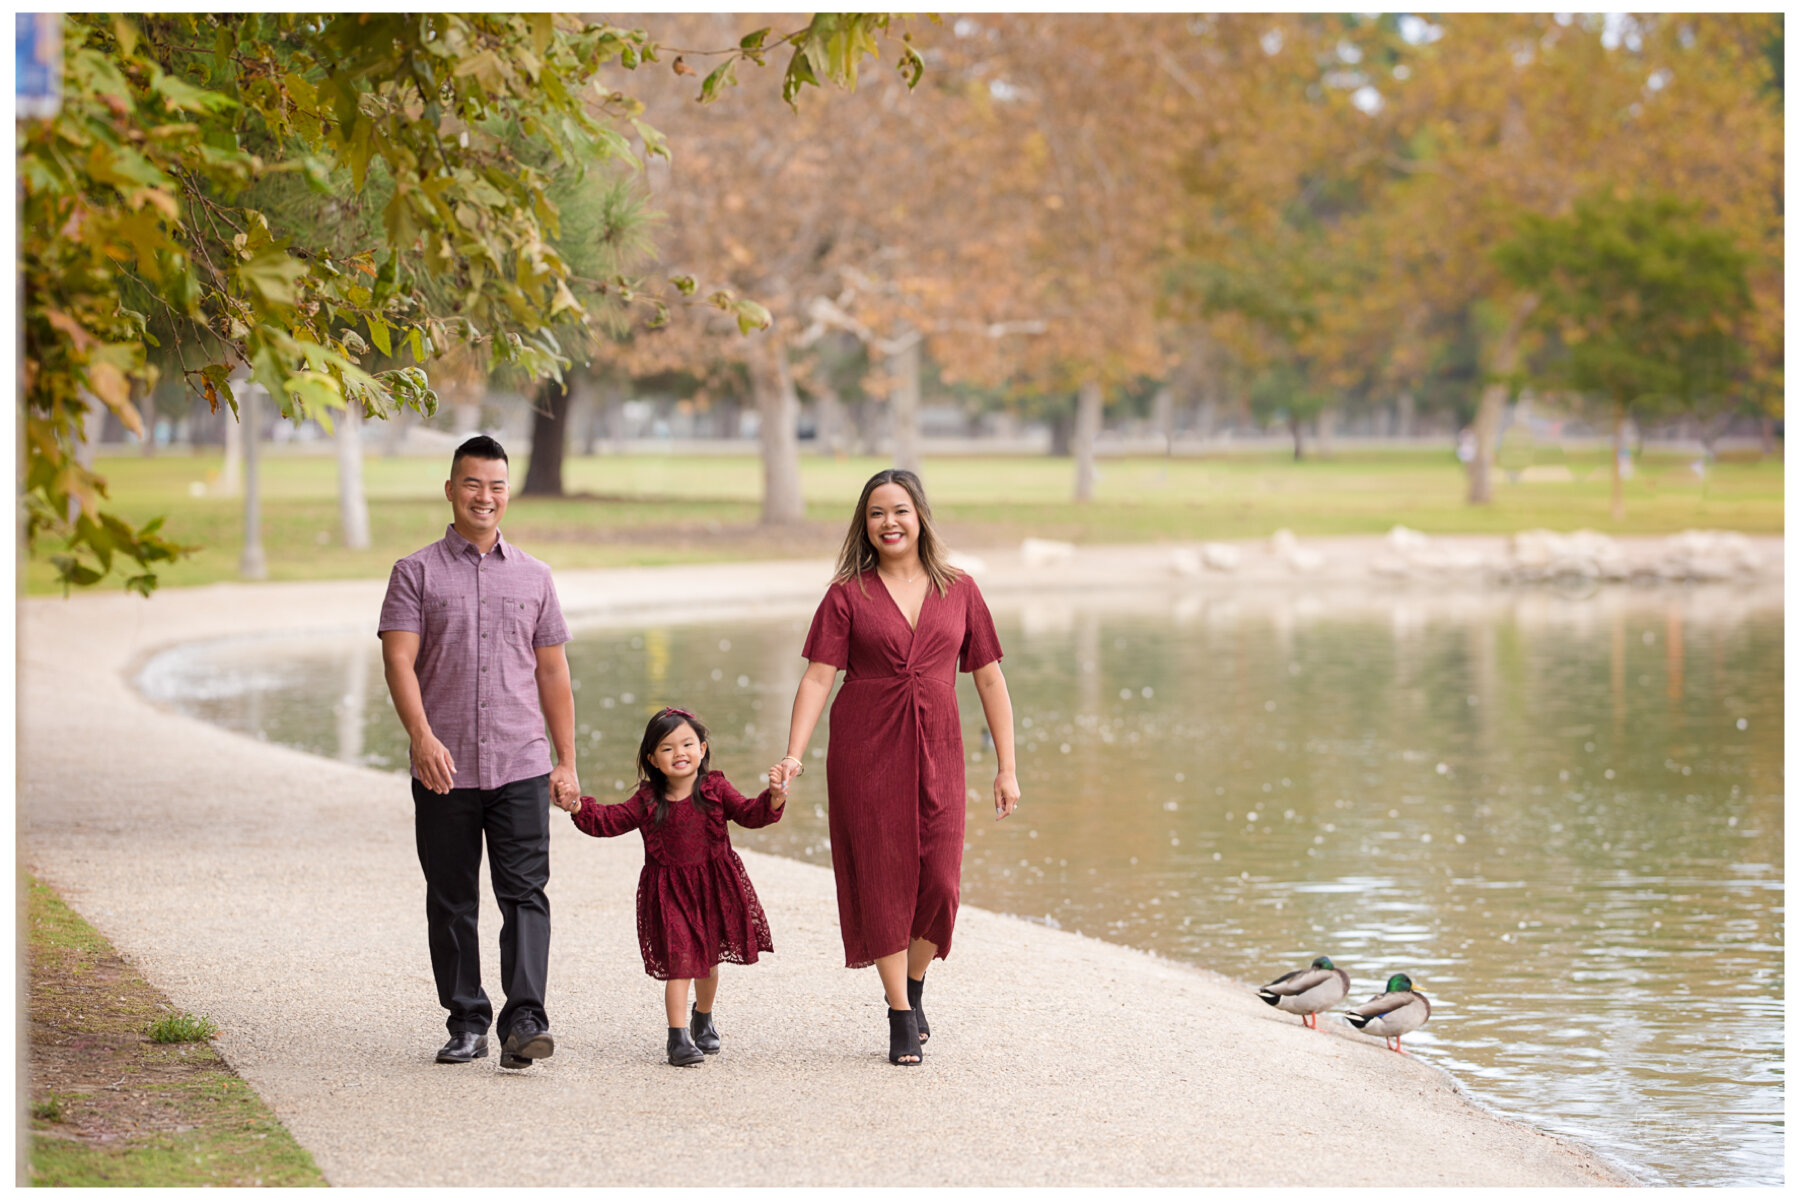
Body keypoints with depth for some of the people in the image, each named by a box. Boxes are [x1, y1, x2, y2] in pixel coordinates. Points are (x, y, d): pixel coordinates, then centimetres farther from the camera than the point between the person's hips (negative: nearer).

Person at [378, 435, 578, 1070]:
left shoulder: (533, 577, 13)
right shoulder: (416, 573, 5)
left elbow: (553, 673, 15)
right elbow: (399, 661, -6)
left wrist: (567, 762, 10)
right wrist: (422, 735, -21)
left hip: (521, 765, 1)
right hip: (444, 770, -1)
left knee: (525, 893, -9)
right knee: (451, 902, 5)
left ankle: (524, 1020, -14)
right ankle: (466, 1022, 14)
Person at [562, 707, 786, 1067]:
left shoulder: (715, 790, -3)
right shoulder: (647, 801, -4)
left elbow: (748, 813, -10)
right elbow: (610, 821, -3)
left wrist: (773, 801, -29)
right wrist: (579, 808, -18)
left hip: (714, 888, 2)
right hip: (669, 892, -2)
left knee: (708, 961, 17)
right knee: (679, 962, -11)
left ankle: (703, 1019, 44)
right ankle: (679, 1037, -9)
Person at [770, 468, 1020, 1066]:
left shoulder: (959, 591, 7)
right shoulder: (848, 596, 1)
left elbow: (990, 680, 9)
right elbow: (817, 678, -5)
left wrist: (1007, 768, 6)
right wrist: (793, 755, -18)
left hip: (936, 752, 2)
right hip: (864, 751, -1)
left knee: (938, 880, -5)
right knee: (882, 879, -1)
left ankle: (913, 990, 22)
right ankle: (901, 1018, 10)